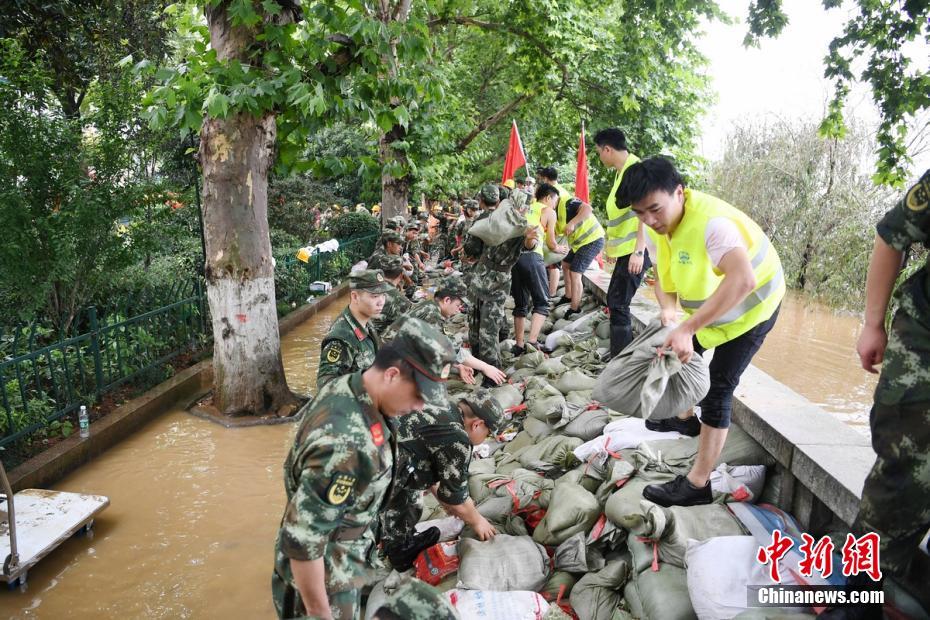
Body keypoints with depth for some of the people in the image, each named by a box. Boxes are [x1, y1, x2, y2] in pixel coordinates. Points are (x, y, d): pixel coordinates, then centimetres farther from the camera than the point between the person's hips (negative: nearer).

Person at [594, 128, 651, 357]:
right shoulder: (622, 171, 16)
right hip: (624, 250, 11)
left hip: (634, 251, -11)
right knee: (614, 300, 17)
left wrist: (638, 251, -27)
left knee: (618, 304, -9)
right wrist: (613, 246, 26)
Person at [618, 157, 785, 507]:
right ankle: (686, 418, 46)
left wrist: (688, 327, -58)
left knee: (717, 389, -10)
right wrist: (668, 308, -27)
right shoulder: (660, 225, -12)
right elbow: (663, 276, -5)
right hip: (709, 306, 8)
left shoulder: (711, 222, -38)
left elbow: (742, 280, -53)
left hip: (750, 307, -8)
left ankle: (698, 484, -2)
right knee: (673, 351, 20)